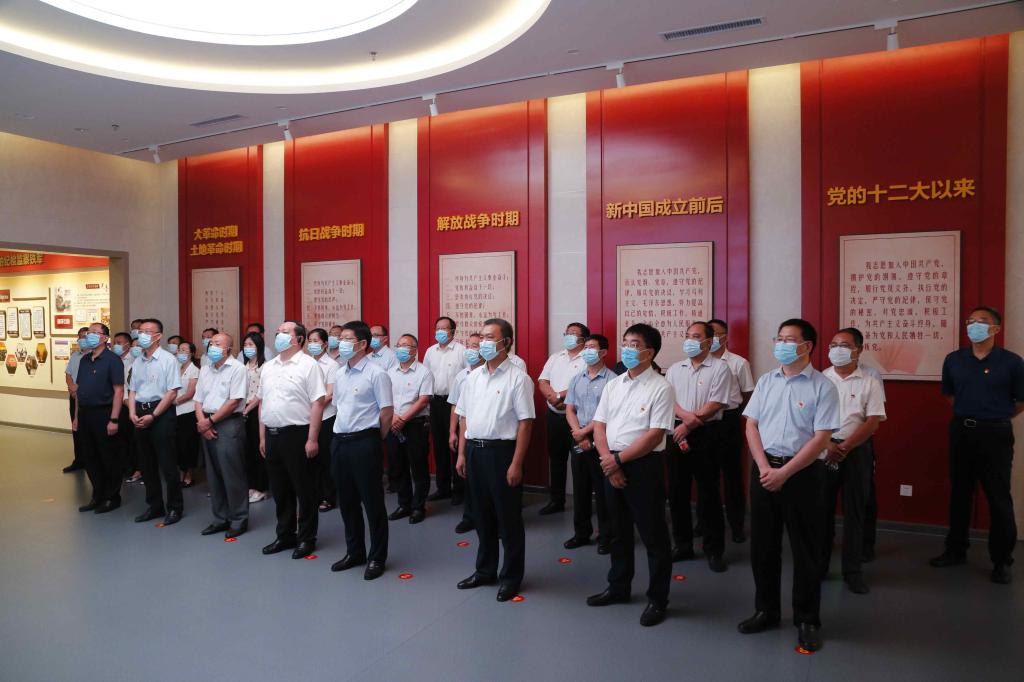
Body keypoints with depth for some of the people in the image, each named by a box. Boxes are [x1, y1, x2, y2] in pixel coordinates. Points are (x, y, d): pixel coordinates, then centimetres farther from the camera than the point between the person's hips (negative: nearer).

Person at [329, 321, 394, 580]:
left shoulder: (376, 374, -10)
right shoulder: (339, 375, 12)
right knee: (346, 501, 15)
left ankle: (377, 558, 15)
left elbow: (387, 412, -10)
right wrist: (342, 436, 14)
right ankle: (354, 552, 30)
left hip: (364, 443, -7)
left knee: (372, 502, 2)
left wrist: (372, 441, -2)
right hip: (339, 442, 7)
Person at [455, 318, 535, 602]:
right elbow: (465, 417, 15)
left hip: (501, 451, -6)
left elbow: (525, 422, -12)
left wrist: (516, 464, -16)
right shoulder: (473, 377, 10)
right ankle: (485, 570, 33)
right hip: (474, 450, 6)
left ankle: (511, 576, 21)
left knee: (508, 517, 5)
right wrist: (462, 454, 10)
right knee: (482, 514, 17)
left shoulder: (518, 378, -9)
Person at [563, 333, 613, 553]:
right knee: (580, 488, 12)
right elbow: (569, 410, 8)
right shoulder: (576, 380, 11)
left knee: (602, 490, 2)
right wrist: (579, 435, -6)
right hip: (579, 440, 6)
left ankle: (605, 536, 14)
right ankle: (581, 533, 24)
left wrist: (584, 431, -12)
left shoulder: (611, 379, -8)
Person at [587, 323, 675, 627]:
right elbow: (599, 425, 7)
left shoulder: (660, 388, -10)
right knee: (618, 531, 19)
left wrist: (618, 459, -15)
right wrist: (608, 461, -7)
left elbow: (654, 435, -16)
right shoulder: (613, 385, 8)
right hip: (611, 465, 6)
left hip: (644, 466, -6)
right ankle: (618, 587, 35)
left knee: (653, 535, 4)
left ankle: (657, 599, 19)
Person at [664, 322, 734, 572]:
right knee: (677, 491, 9)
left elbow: (716, 404, -11)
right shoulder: (675, 369, 12)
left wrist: (689, 425, -13)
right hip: (678, 433, 5)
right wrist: (686, 415, -16)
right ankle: (683, 545, 22)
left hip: (707, 433, -5)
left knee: (708, 493, 1)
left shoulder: (720, 368, -4)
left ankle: (714, 550, 13)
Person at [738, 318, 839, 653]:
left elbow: (820, 439, -12)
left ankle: (807, 620, 22)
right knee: (762, 544, 12)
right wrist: (765, 468, -8)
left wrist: (784, 473, -16)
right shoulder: (765, 381, 7)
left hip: (803, 472, -4)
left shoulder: (822, 387, -6)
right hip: (763, 468, 4)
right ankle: (766, 610, 28)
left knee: (805, 549, 6)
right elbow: (751, 426, 5)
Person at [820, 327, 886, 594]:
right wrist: (828, 444, -12)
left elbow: (872, 423, -5)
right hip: (822, 449, 1)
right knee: (821, 509, 6)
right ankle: (818, 565, 19)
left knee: (854, 511, 5)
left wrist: (845, 447, -12)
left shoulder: (870, 383, 1)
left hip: (856, 450, -1)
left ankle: (852, 570, 16)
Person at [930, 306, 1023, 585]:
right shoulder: (953, 360, 3)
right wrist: (969, 413, 10)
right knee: (959, 494, 12)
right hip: (961, 431, 3)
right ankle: (956, 550, 25)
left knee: (999, 498, 2)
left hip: (995, 434, -3)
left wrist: (995, 417, 6)